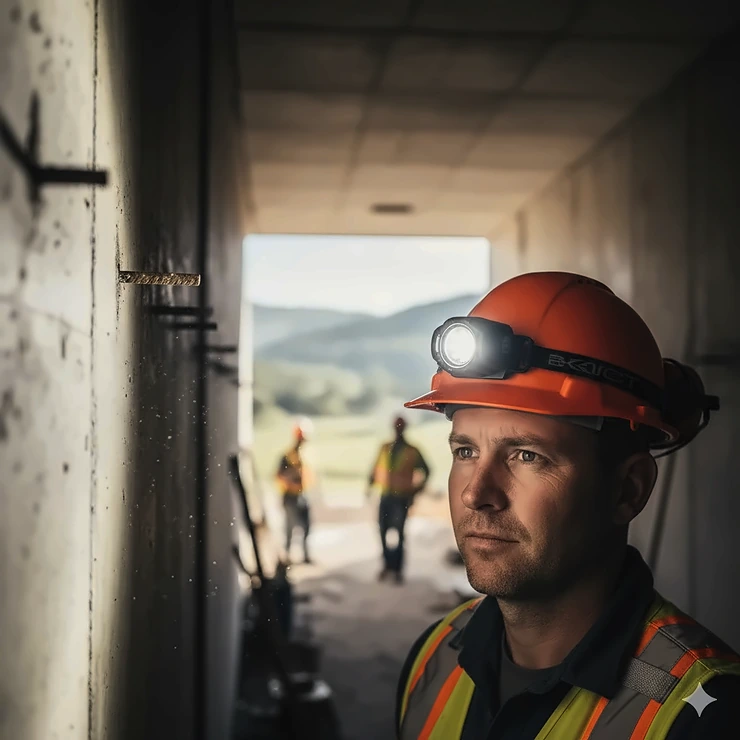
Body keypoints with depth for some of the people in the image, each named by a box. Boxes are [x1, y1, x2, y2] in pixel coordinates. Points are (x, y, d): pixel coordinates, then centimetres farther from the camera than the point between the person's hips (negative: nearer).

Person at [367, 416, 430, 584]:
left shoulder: (411, 451, -1)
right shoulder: (385, 448, 9)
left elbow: (426, 471, 6)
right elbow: (376, 468, 13)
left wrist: (416, 490, -1)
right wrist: (370, 484, 1)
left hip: (401, 498, -4)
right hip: (385, 496, 4)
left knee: (397, 534, -9)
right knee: (383, 532, 5)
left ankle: (398, 569, -3)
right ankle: (388, 565, 18)